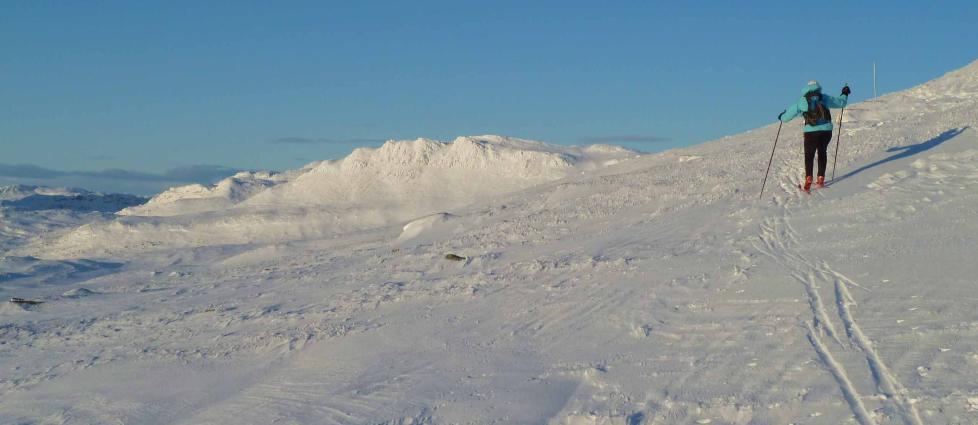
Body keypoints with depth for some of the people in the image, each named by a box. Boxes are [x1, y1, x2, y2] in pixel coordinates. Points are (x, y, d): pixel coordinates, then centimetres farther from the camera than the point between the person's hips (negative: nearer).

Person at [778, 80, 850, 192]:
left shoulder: (801, 101, 7)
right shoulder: (824, 98, 9)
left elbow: (787, 116, 11)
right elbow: (840, 103, 19)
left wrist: (781, 116, 33)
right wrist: (845, 94, 39)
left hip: (811, 132, -2)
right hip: (826, 130, 2)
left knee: (809, 156, 7)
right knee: (822, 152, 20)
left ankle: (808, 181, -9)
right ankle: (821, 179, 17)